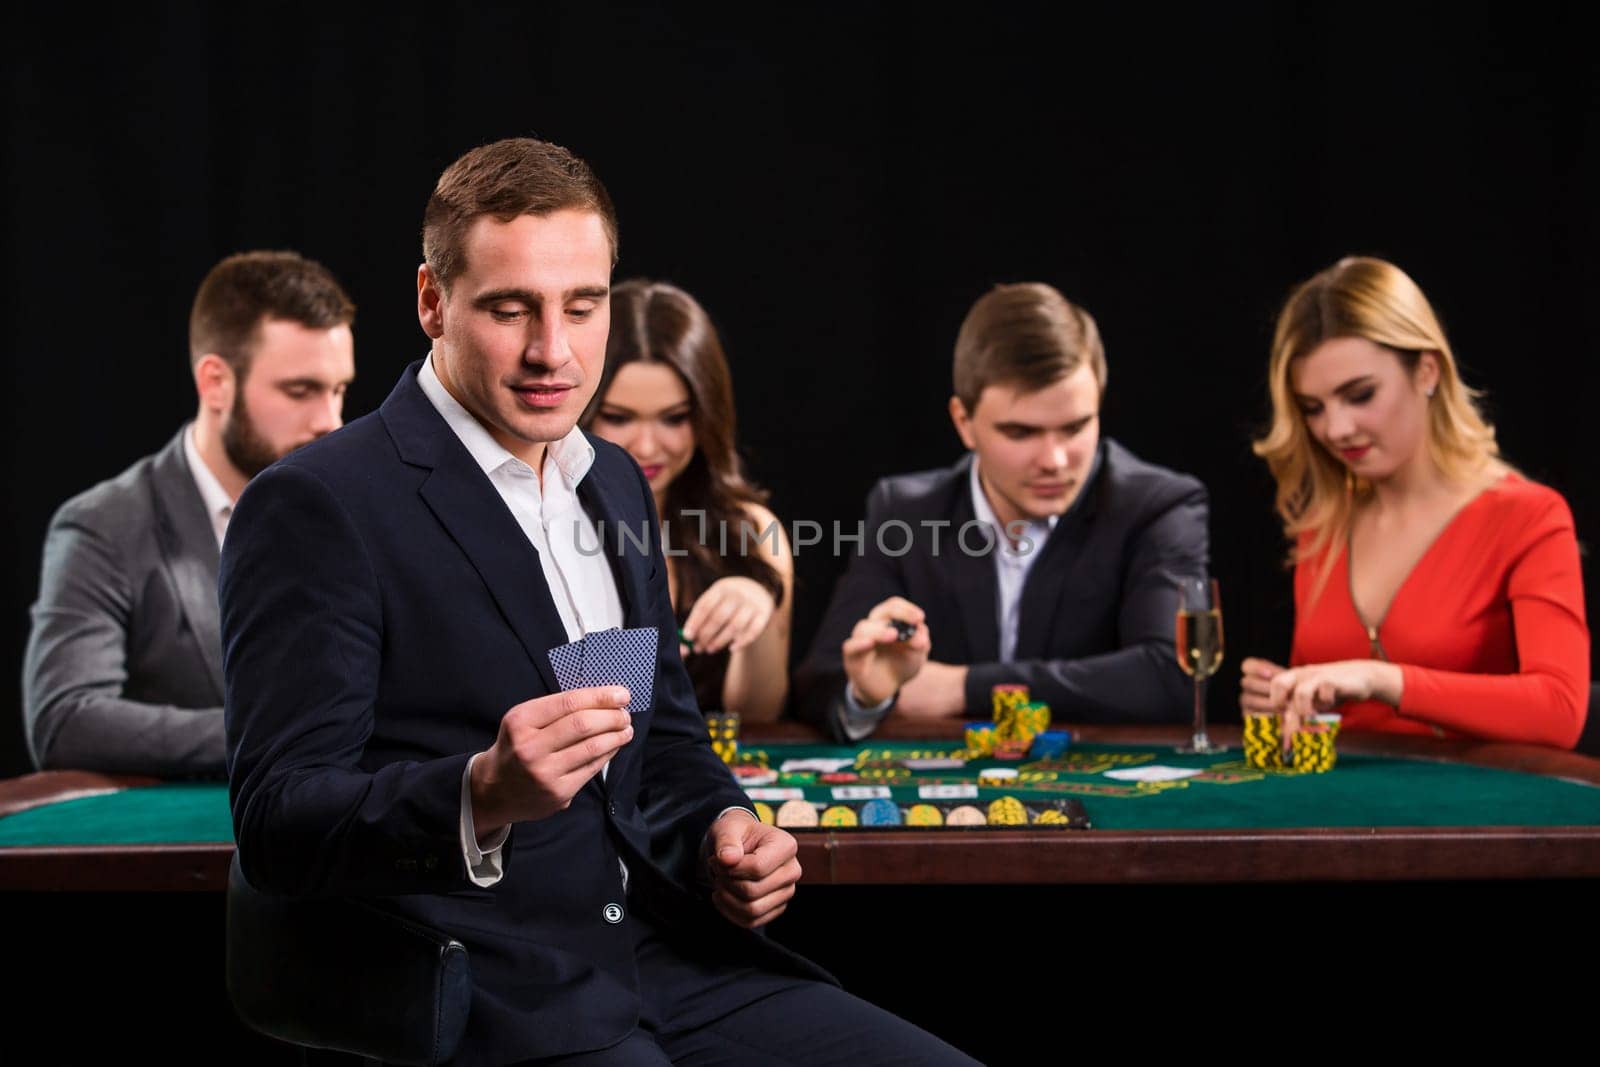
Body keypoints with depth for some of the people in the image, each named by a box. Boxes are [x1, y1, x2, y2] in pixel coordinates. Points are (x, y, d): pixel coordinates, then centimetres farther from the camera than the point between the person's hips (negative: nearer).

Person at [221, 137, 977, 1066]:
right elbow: (277, 824, -13)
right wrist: (484, 793, -31)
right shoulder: (316, 507, -9)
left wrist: (718, 835, 2)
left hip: (664, 957, 7)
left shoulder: (618, 485, 15)